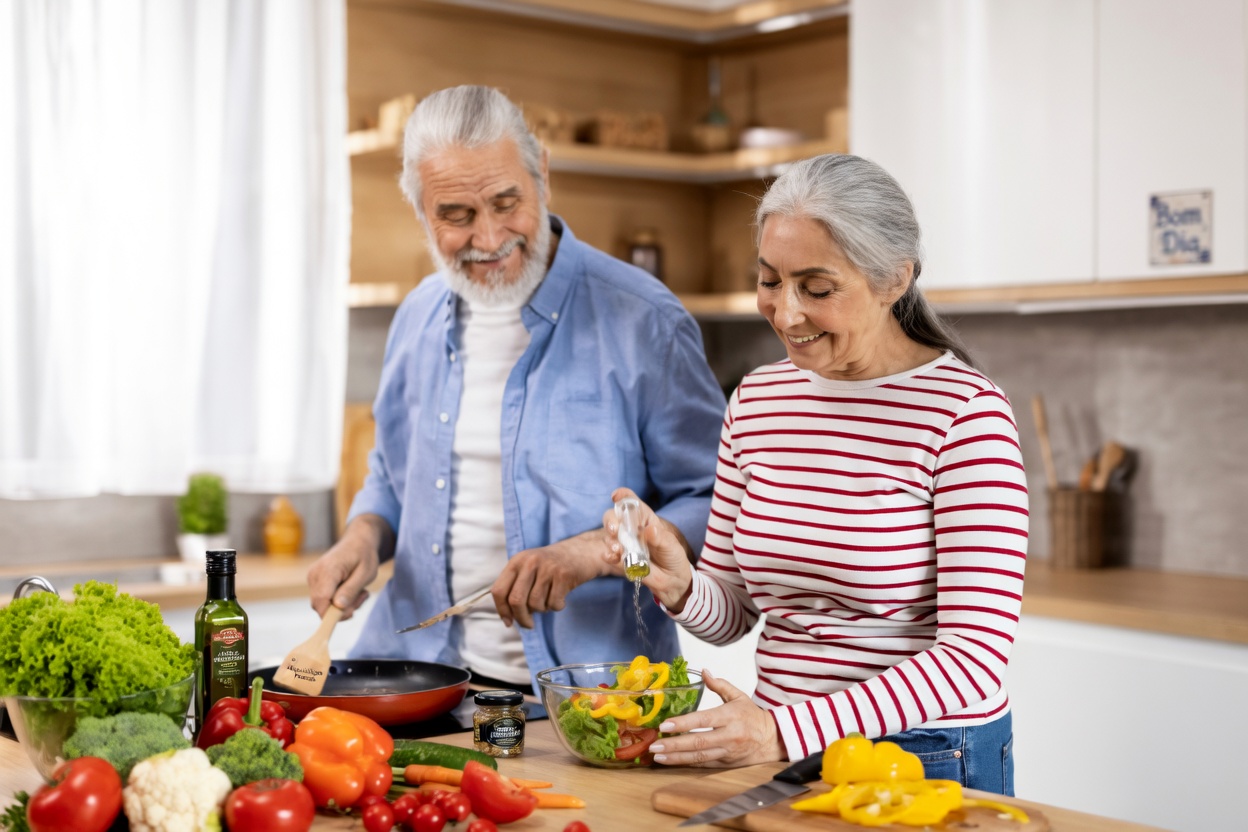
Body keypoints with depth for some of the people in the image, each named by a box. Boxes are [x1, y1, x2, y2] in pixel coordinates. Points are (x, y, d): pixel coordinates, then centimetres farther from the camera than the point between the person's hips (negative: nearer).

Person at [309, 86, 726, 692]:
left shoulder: (641, 322, -7)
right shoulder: (419, 318, 12)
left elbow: (716, 502, -6)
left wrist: (591, 552, -19)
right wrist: (365, 536, 5)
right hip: (423, 665, 4)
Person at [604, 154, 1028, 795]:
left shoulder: (963, 411, -13)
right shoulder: (755, 400, 4)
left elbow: (976, 653, -18)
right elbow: (730, 612, 10)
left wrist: (789, 730, -23)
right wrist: (680, 586, -12)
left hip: (930, 762, -5)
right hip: (782, 755, 5)